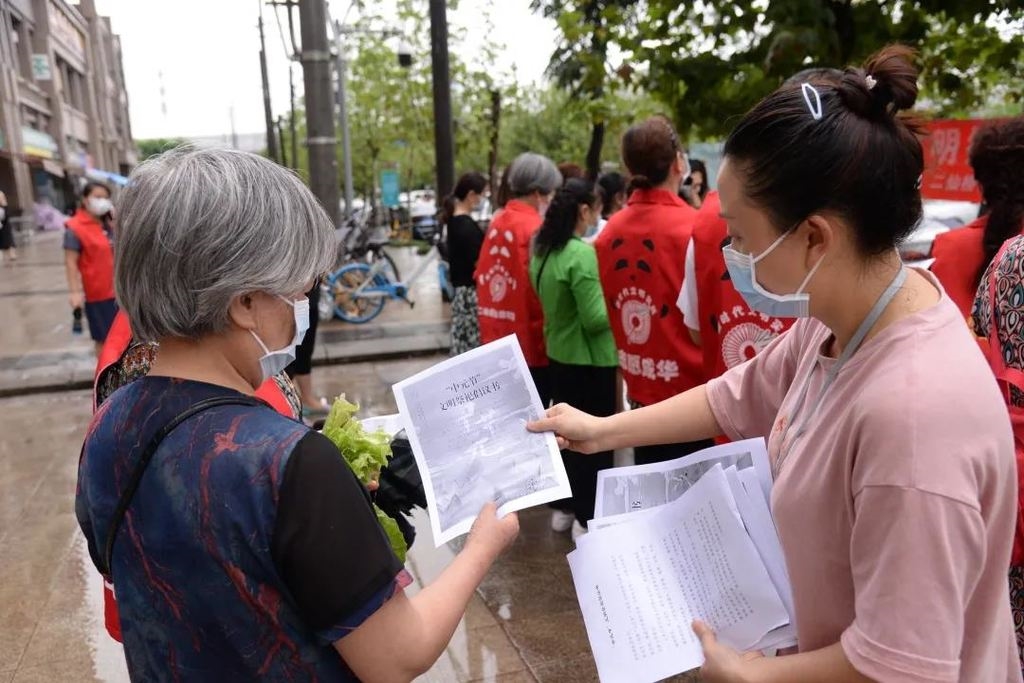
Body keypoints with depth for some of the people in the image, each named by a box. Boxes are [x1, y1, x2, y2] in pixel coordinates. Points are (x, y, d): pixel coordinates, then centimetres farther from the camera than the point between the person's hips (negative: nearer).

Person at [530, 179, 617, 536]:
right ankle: (588, 518, 16)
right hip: (590, 360, -8)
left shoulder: (542, 249, 3)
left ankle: (564, 507, 31)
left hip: (558, 354, 8)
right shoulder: (581, 253, -22)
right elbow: (594, 319, -23)